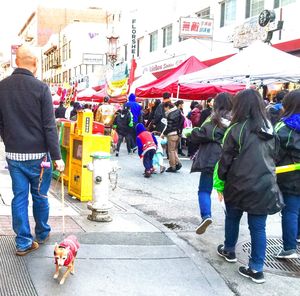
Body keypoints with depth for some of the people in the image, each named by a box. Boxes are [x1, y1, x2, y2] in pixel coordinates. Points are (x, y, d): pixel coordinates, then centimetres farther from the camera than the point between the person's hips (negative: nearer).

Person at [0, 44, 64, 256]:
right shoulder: (41, 88, -14)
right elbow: (49, 126, -13)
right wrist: (57, 156, -8)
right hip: (38, 154, -3)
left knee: (19, 197, 9)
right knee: (40, 196, 12)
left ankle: (24, 242, 13)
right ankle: (42, 234, 30)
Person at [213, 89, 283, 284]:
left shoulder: (237, 129, -10)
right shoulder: (269, 129, 5)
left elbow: (226, 159, -8)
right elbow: (274, 156, 13)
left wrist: (220, 185, 1)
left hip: (239, 185, -3)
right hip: (265, 186, 3)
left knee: (232, 218, 20)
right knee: (258, 227, 7)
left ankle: (229, 251, 38)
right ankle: (256, 269, 8)